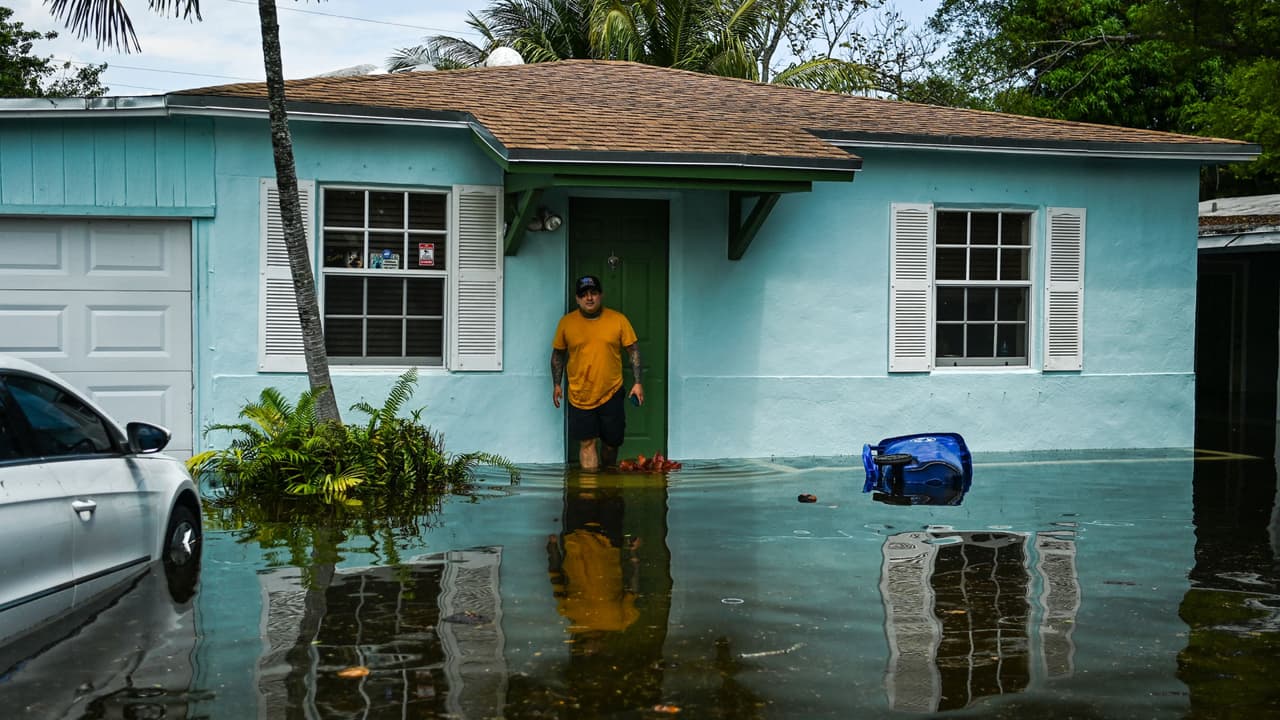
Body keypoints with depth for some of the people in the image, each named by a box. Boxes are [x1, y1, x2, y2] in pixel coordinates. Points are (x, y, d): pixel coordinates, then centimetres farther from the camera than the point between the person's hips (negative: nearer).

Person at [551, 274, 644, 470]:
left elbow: (633, 350, 2)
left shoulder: (618, 320, -2)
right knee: (587, 443, -4)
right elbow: (558, 354, 11)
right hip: (580, 397, 0)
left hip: (611, 395, 0)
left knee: (611, 443, 10)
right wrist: (557, 384, 8)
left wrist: (637, 383, -2)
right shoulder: (566, 322, 0)